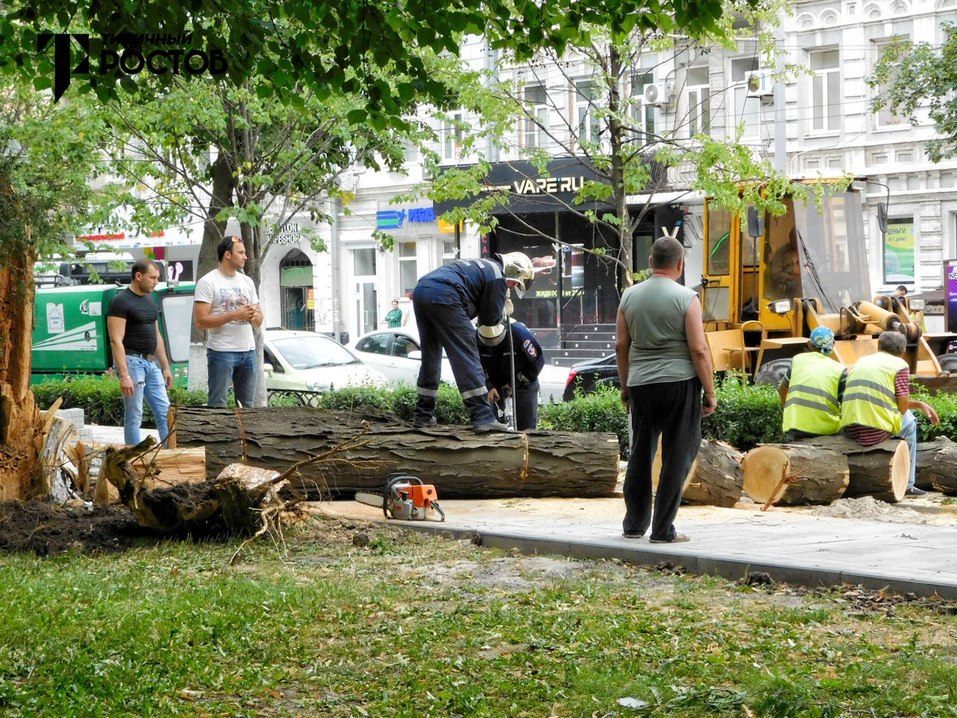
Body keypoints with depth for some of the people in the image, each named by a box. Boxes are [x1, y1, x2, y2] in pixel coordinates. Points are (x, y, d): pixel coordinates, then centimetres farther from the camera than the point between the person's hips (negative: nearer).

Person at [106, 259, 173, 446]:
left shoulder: (150, 301, 15)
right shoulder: (121, 302, -11)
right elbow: (116, 341, -16)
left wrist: (166, 367, 18)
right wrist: (124, 375, -23)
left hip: (151, 363, 8)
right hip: (132, 361, -8)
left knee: (165, 413, 6)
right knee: (134, 416, -3)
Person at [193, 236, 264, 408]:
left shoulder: (247, 282, 15)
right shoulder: (207, 282, -5)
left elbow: (258, 322, 17)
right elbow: (201, 320, -14)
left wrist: (254, 315, -7)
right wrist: (234, 315, -18)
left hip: (248, 350, 7)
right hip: (222, 352, -7)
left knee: (246, 405, 9)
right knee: (218, 405, -6)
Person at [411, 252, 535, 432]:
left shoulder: (481, 265, 34)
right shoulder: (497, 276, 8)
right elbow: (491, 318, 9)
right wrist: (503, 312, 27)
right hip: (443, 296, -9)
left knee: (430, 357, 20)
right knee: (467, 359, -5)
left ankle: (423, 416, 24)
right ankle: (483, 417, -9)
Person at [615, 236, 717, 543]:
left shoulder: (630, 296, 6)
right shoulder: (686, 298, -7)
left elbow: (621, 345, 9)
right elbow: (699, 350, -10)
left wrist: (625, 386, 20)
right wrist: (710, 393, -3)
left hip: (640, 384, 4)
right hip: (679, 383, -4)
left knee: (640, 455, 14)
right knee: (676, 457, 1)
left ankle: (634, 524, 20)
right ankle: (663, 530, 0)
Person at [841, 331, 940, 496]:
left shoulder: (861, 361, 21)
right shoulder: (900, 365, 3)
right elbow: (903, 407, 0)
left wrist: (920, 404, 30)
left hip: (849, 430, 6)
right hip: (876, 432, -6)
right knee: (909, 421, 28)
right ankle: (907, 485, 29)